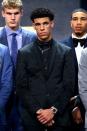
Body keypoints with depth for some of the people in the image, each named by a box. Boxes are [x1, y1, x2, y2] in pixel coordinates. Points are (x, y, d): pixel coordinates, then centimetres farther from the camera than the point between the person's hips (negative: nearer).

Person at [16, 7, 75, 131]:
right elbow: (21, 87, 0)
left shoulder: (66, 52, 5)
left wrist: (54, 110, -11)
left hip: (59, 117, 0)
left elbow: (69, 86, 0)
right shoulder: (24, 53, 5)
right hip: (32, 118, 0)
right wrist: (37, 111, -10)